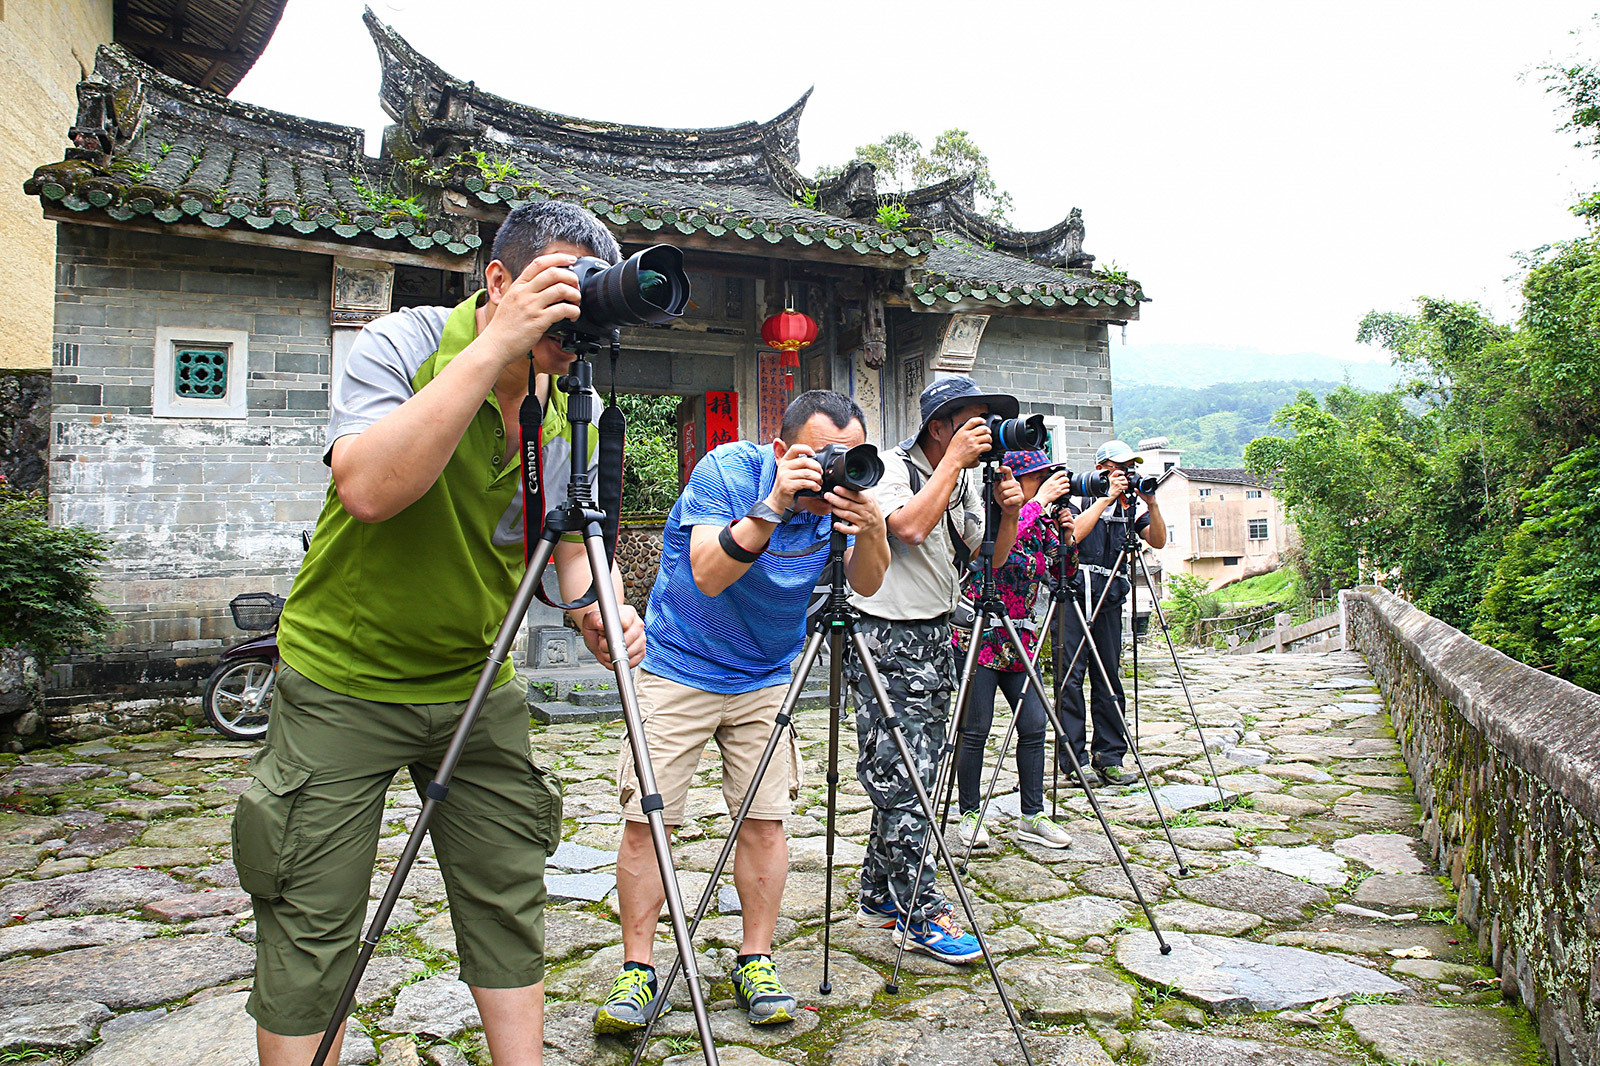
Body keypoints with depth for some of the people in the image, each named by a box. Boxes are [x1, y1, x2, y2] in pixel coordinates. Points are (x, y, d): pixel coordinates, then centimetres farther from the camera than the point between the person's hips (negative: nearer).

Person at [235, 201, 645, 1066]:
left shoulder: (573, 405, -3)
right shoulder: (403, 343, -17)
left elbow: (576, 541, 3)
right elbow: (367, 489, -35)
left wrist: (598, 612, -20)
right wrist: (494, 347, -36)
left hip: (477, 684, 4)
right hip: (343, 680, -4)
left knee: (509, 905, 11)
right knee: (312, 929, 3)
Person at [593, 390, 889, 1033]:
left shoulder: (839, 489, -6)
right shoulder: (727, 469, -19)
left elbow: (866, 584, -13)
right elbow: (708, 575, -29)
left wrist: (870, 530, -34)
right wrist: (771, 508, -42)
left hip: (767, 678, 3)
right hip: (677, 668, -3)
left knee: (764, 819, 0)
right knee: (646, 819, -5)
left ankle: (756, 962, 16)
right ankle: (637, 972, 8)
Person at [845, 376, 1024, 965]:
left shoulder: (968, 480, 10)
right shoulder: (892, 467, -11)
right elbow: (910, 526, -30)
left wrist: (1008, 514, -7)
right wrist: (954, 460, -23)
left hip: (935, 636, 8)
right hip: (886, 639, -8)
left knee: (913, 775, 12)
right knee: (902, 780, -6)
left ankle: (880, 898, 25)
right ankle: (919, 914, 5)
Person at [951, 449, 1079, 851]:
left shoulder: (1041, 524, 8)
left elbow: (1065, 575, 10)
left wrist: (1067, 536, -7)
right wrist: (1040, 501, -27)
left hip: (1017, 637, 7)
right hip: (977, 634, -6)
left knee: (1034, 723, 3)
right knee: (976, 728, -3)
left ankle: (1032, 816, 13)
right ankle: (970, 815, 11)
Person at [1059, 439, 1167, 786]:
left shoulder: (1130, 502, 12)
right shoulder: (1079, 496, 0)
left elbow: (1158, 541, 3)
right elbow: (1072, 534, -17)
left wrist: (1151, 504, -10)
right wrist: (1107, 498, -15)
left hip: (1109, 597, 4)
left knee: (1109, 678, 5)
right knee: (1072, 677, -6)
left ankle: (1109, 757, 11)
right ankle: (1074, 760, -2)